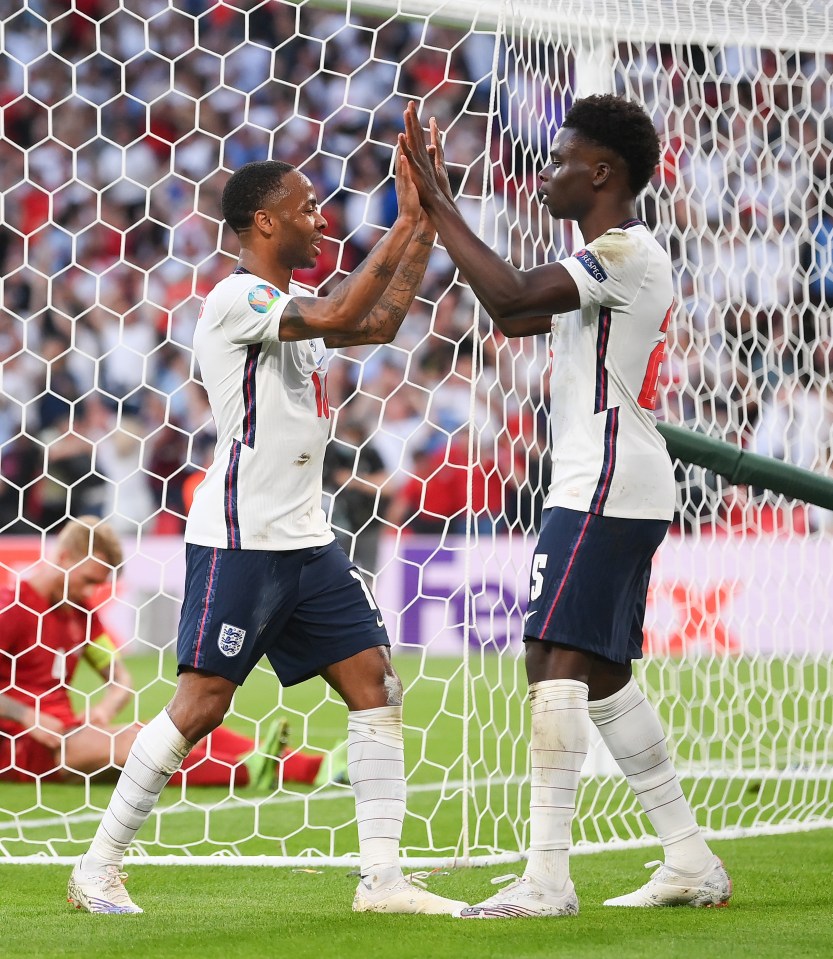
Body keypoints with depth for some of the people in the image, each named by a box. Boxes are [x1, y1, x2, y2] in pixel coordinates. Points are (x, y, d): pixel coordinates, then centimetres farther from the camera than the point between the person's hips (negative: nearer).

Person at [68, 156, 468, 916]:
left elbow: (379, 323, 26)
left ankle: (382, 876, 1)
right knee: (202, 703, -8)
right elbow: (338, 317, -26)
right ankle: (98, 868, 3)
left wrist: (425, 234, 17)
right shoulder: (238, 298, -12)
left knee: (375, 683, 1)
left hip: (305, 539, 9)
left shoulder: (291, 303, 16)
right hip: (238, 540, -9)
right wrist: (405, 224, -19)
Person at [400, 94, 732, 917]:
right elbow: (513, 318, 26)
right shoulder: (608, 258, 20)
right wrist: (437, 209, 21)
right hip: (615, 489, 11)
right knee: (602, 676, 14)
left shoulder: (627, 251, -13)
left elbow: (511, 297, -25)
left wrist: (439, 207, -17)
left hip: (604, 487, -11)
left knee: (555, 661, -15)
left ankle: (548, 876, -20)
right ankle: (691, 862, 18)